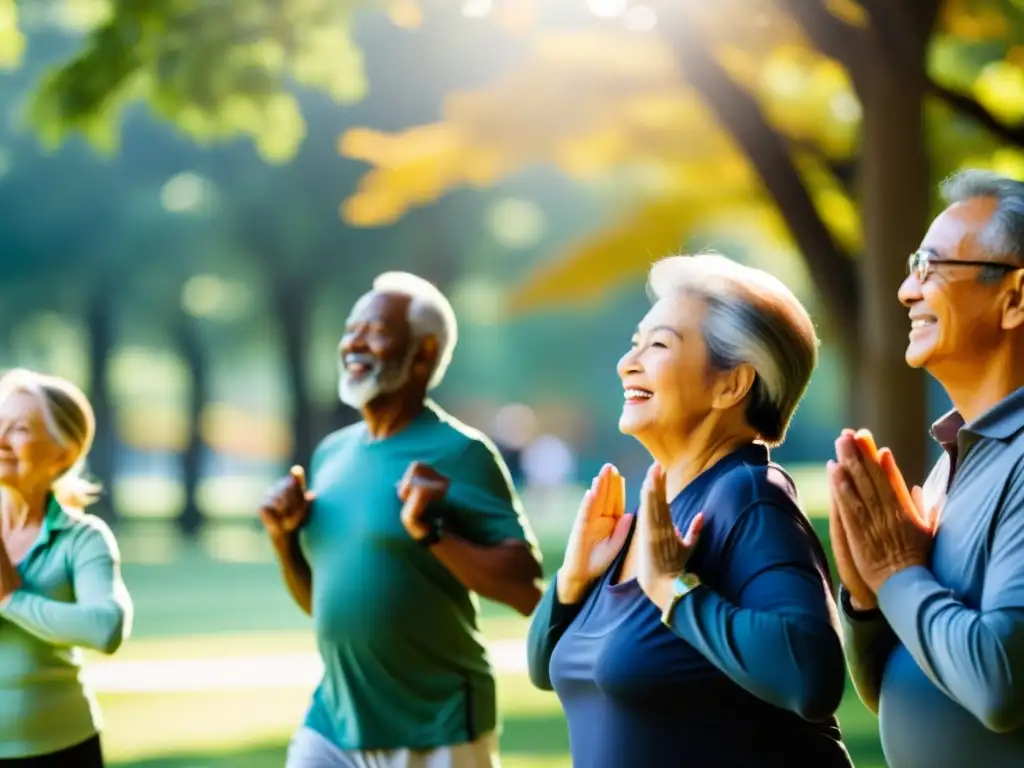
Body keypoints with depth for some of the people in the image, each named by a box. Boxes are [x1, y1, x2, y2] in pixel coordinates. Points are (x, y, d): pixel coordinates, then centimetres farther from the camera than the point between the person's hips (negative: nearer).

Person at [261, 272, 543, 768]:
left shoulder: (459, 453, -10)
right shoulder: (330, 453, 10)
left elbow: (528, 591, -16)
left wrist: (432, 532, -25)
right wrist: (284, 537, 1)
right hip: (331, 726, 6)